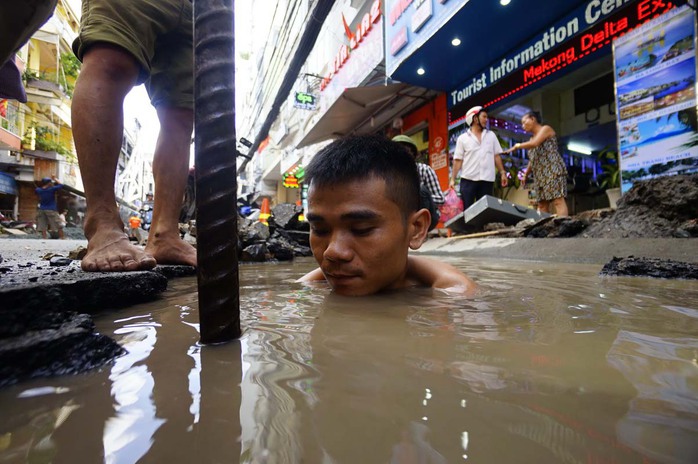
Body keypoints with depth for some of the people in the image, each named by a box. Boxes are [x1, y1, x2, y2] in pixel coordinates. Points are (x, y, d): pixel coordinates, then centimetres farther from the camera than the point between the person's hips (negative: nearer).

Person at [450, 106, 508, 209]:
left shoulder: (491, 135, 12)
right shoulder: (463, 138, 4)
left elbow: (496, 156, 12)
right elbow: (458, 160, 0)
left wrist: (502, 173, 4)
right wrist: (453, 179, -6)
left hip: (487, 180, 3)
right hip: (468, 179, -3)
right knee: (466, 210, -1)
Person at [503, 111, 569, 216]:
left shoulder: (546, 129, 3)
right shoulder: (532, 138, 25)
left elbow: (534, 144, -15)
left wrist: (517, 146, -2)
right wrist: (525, 175, 18)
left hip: (553, 171, -8)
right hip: (540, 176, 8)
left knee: (558, 201, -16)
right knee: (542, 205, -1)